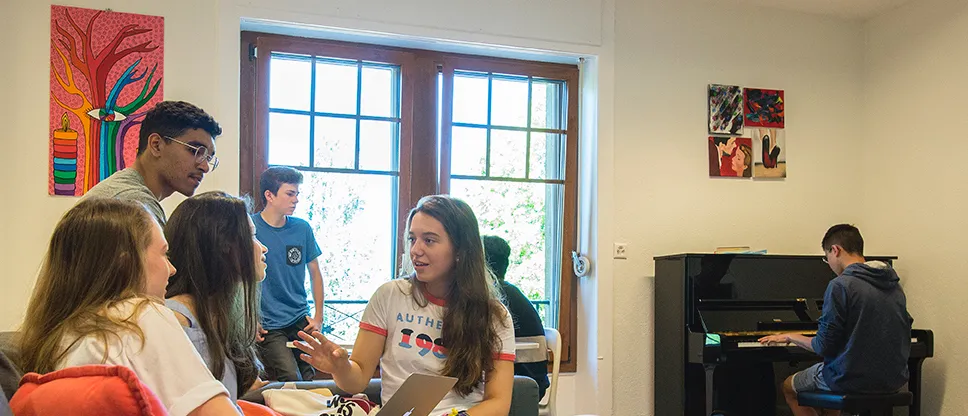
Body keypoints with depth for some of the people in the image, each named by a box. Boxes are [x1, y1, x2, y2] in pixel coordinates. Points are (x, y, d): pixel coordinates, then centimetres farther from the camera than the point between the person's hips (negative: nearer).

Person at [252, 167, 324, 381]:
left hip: (301, 322, 4)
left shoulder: (302, 228, 6)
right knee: (291, 382, -15)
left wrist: (318, 317, 9)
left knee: (310, 381, 4)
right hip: (268, 326, -4)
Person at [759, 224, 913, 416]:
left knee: (789, 388, 18)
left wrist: (790, 337, 2)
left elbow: (824, 347, -16)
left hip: (853, 378, -7)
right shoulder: (894, 284, 4)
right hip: (893, 379, 7)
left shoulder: (840, 285, -17)